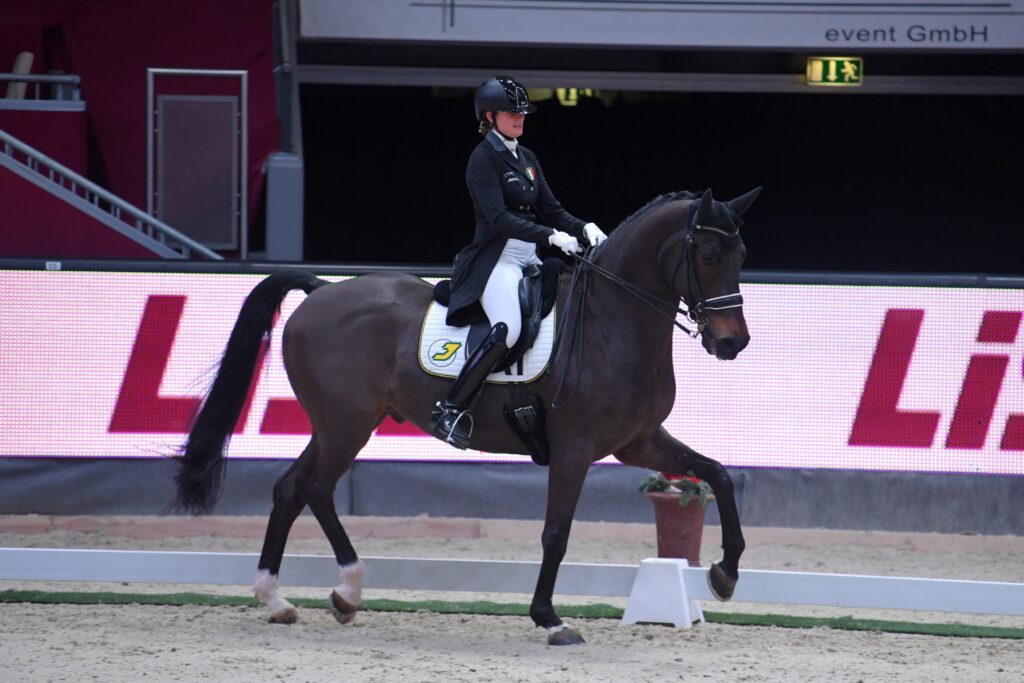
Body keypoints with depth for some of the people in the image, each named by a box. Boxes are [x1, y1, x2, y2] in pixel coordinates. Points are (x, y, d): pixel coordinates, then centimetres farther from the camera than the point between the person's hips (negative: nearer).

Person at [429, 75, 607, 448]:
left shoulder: (527, 159, 17)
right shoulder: (484, 159, -8)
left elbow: (551, 209, 16)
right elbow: (499, 218, -18)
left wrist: (583, 228, -4)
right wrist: (552, 236, -26)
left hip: (529, 258, 9)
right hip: (496, 258, -9)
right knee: (507, 329, -31)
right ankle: (450, 411, -28)